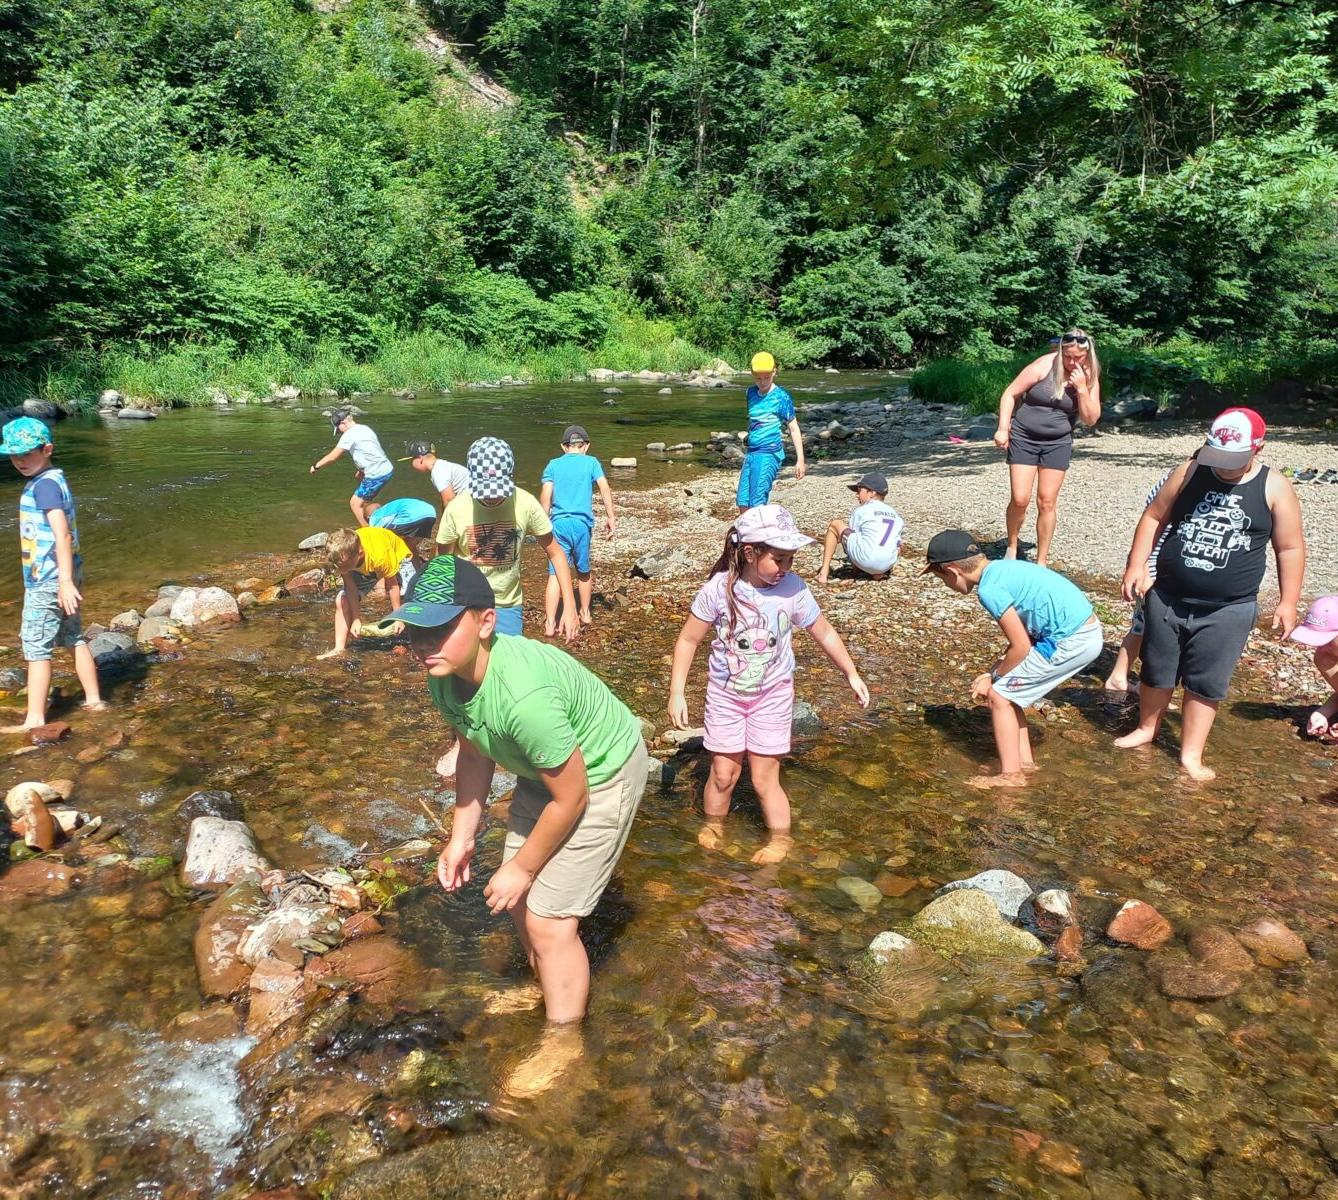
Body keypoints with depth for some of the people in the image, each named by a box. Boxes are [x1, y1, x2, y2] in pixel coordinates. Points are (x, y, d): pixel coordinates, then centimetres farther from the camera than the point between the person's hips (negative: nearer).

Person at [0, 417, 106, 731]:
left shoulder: (44, 484, -17)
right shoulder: (54, 480, 12)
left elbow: (62, 533, -26)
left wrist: (66, 581, -29)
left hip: (46, 580, -10)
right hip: (58, 576, 10)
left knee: (36, 646, -3)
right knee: (74, 638, 17)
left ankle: (35, 719, 3)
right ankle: (94, 700, 25)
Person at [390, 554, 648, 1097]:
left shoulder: (523, 696, -41)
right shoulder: (446, 673, -16)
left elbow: (571, 798, -27)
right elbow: (474, 751, 4)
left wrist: (522, 868, -14)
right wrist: (462, 837, 2)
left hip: (602, 775, -8)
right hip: (546, 767, 8)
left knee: (548, 919, -4)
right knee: (516, 898, 18)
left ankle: (562, 1041, 23)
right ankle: (553, 985, 48)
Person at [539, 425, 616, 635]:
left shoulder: (553, 464, 10)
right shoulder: (591, 462, 9)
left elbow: (545, 495, 0)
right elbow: (605, 488, -3)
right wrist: (610, 518, -2)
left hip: (558, 523, 0)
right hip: (582, 523, 0)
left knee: (555, 574, -3)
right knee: (583, 571, 20)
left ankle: (550, 624, -11)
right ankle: (585, 613, 35)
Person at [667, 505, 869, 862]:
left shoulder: (793, 589, -19)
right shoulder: (718, 589, -21)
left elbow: (823, 632, -1)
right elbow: (688, 640, -9)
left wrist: (851, 674, 3)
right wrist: (677, 694, -10)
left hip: (772, 696, 0)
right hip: (725, 694, 0)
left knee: (764, 779, 3)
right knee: (723, 774, 8)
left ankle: (781, 840, 25)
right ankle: (712, 827, 35)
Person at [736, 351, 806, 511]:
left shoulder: (781, 397, -6)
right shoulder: (751, 393, 11)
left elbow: (794, 428, -4)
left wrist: (800, 459, -9)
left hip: (769, 454, -7)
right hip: (751, 453, 7)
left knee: (756, 503, -13)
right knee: (742, 502, 4)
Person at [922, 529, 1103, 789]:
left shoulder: (989, 589, -16)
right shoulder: (1002, 568, 12)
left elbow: (1021, 647, -15)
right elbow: (1024, 632, 16)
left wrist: (993, 676, 2)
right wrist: (995, 672, 12)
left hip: (1071, 643, -9)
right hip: (1087, 631, 9)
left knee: (999, 695, 1)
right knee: (1009, 691, 18)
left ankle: (1011, 775, 8)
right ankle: (1024, 761, 26)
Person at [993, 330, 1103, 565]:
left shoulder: (1090, 378, -1)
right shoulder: (1044, 366, -12)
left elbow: (1091, 419, -4)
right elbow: (1010, 394, -8)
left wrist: (1082, 389, -17)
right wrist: (1003, 428, -16)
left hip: (1057, 442, 2)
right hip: (1024, 437, -2)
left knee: (1047, 502, 1)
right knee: (1020, 500, -9)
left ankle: (1041, 561, 11)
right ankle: (1011, 547, 17)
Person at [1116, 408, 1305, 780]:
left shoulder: (1275, 488, -6)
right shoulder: (1190, 472, -2)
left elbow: (1290, 548, 0)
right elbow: (1154, 517, 5)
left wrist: (1288, 602, -2)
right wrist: (1136, 566, -3)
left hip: (1228, 610, -2)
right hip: (1167, 599, 2)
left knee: (1206, 684, 5)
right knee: (1156, 671, 15)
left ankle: (1191, 755, 16)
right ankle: (1147, 728, 37)